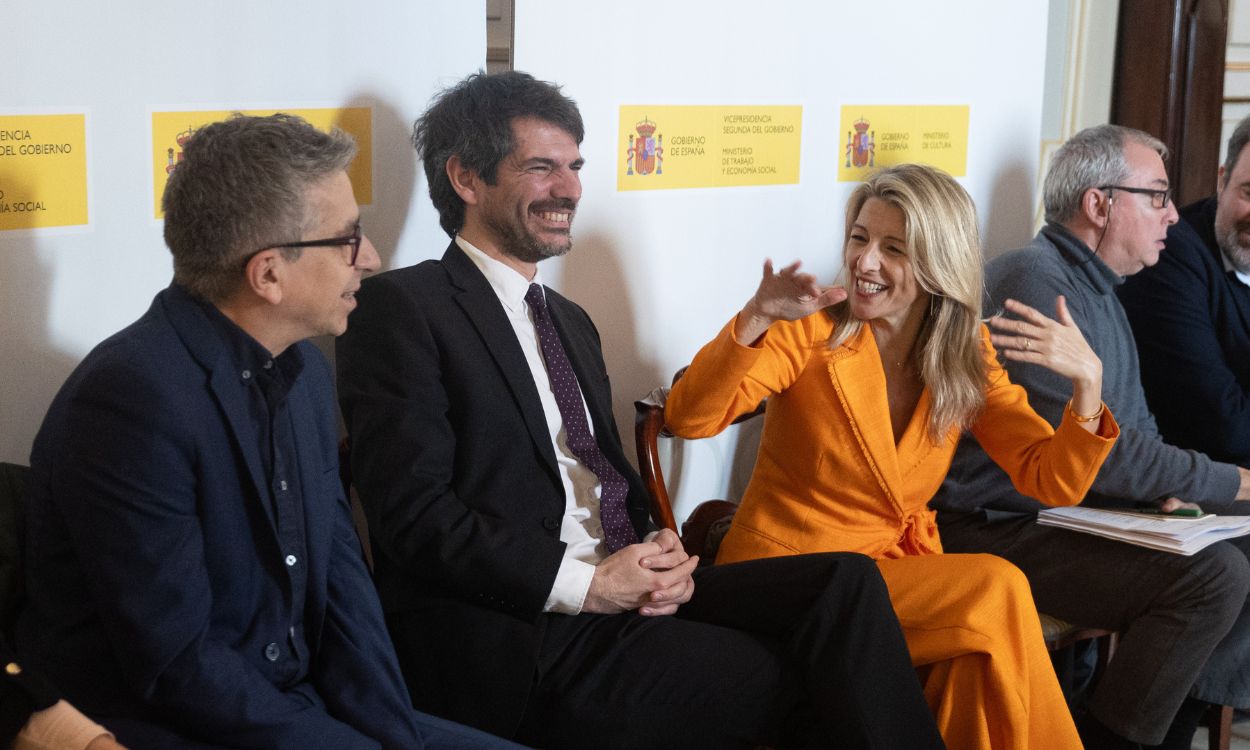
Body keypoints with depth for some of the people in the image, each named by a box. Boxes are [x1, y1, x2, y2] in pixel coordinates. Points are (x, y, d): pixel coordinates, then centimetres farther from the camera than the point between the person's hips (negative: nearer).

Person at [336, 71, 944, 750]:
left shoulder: (571, 321, 23)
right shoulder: (402, 308, -4)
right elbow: (414, 514, -13)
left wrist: (658, 553, 0)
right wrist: (588, 584, -16)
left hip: (620, 588, 8)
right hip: (520, 637, -7)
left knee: (843, 581, -13)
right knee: (786, 682, -22)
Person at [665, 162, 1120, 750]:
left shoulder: (968, 355, 3)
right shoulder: (812, 334, -8)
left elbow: (1054, 483, -2)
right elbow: (687, 419, -20)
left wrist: (1087, 381, -19)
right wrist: (756, 320, -34)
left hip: (900, 577, 4)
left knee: (979, 666, -28)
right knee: (997, 589, -22)